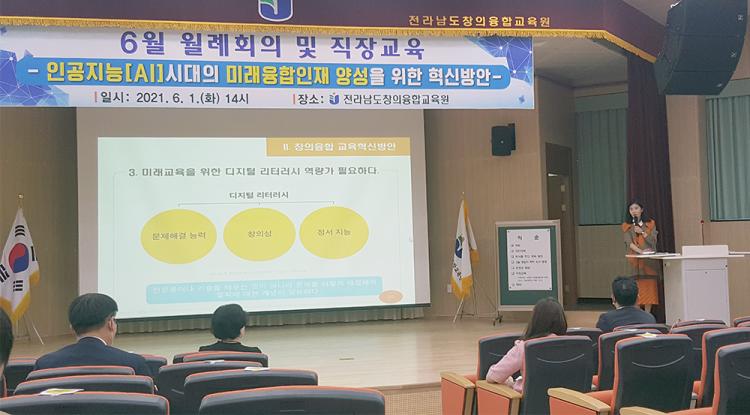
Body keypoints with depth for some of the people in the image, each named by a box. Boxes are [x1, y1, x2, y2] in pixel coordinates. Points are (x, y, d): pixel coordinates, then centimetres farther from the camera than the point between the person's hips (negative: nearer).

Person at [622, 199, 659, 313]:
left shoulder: (650, 224, 8)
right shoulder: (626, 226, 5)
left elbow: (653, 241, -1)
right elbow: (629, 243, -7)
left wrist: (642, 232, -14)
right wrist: (640, 251, -23)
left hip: (649, 260, 1)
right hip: (634, 260, -1)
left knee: (649, 287, -2)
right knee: (636, 288, -6)